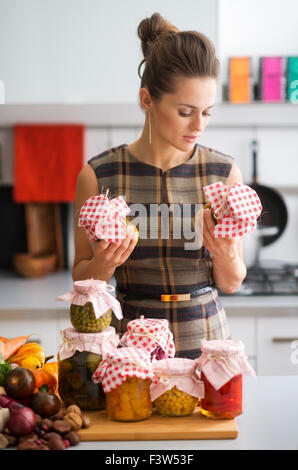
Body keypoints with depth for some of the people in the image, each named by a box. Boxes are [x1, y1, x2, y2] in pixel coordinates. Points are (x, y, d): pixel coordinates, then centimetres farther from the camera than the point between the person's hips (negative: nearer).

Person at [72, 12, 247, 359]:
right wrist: (103, 265, -17)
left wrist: (225, 255, -15)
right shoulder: (99, 175, -7)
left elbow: (231, 283, 4)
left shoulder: (224, 174, -3)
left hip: (207, 342, 1)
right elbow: (81, 278, 3)